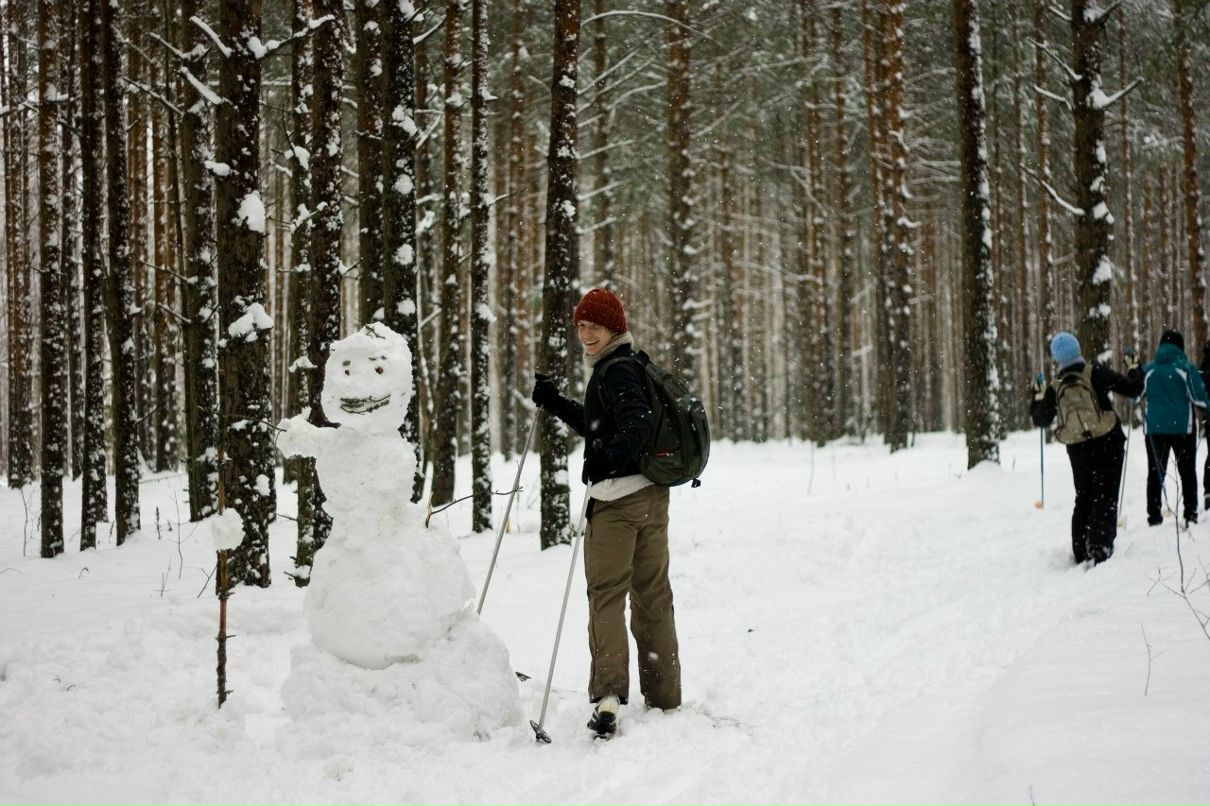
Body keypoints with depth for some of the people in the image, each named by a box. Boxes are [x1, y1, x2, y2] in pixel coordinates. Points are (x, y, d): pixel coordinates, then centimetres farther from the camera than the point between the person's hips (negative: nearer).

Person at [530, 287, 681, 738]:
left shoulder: (616, 371, -11)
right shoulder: (622, 367, 19)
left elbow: (637, 421, -29)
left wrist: (610, 456, -45)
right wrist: (556, 405, 29)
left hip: (618, 496, -10)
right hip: (652, 493, 10)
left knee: (606, 592, -10)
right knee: (652, 595, 13)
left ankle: (609, 693, -21)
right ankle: (664, 697, 19)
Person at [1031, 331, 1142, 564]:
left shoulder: (1054, 388, -1)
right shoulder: (1095, 373, -10)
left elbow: (1041, 420, 11)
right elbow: (1132, 388, -8)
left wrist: (1039, 397, 25)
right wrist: (1134, 370, 10)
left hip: (1078, 450, 3)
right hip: (1108, 444, -3)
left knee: (1084, 499, 17)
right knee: (1105, 498, -1)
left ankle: (1081, 552, 18)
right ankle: (1100, 547, -15)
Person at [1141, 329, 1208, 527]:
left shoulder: (1148, 370, 0)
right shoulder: (1186, 368, -10)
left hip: (1154, 428, 2)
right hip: (1182, 427, -2)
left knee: (1155, 472, 9)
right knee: (1187, 472, 9)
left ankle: (1154, 515, 5)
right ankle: (1190, 513, 6)